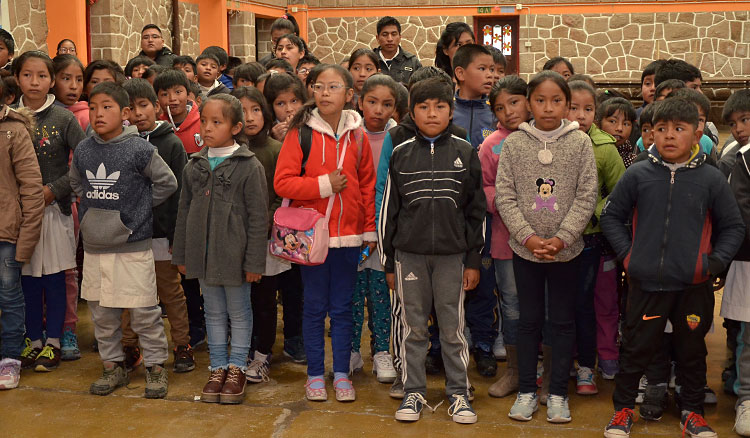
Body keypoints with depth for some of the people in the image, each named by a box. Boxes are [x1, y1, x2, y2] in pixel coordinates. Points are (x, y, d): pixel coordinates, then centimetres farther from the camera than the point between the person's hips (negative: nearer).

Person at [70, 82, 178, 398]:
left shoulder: (139, 149, -9)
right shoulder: (83, 151, 4)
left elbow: (167, 183, -1)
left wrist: (141, 207, -2)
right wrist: (91, 211, 10)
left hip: (133, 246, -5)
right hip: (94, 247, 5)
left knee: (144, 312, 2)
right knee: (101, 312, 13)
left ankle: (155, 367, 16)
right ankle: (112, 366, 27)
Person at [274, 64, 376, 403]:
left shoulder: (357, 136, 4)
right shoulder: (301, 133, -5)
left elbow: (368, 186, 8)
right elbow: (282, 182, -9)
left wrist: (370, 230, 7)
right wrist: (324, 184, -15)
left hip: (348, 235, 2)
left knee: (342, 307, 10)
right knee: (315, 307, 7)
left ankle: (341, 374, 21)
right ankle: (315, 374, 20)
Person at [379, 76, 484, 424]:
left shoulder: (465, 153, 3)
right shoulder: (401, 155, 4)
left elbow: (476, 210, 5)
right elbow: (389, 210, 6)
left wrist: (473, 260, 2)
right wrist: (388, 262, 5)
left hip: (452, 254, -1)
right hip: (409, 254, 1)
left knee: (453, 327, 6)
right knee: (413, 327, 8)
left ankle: (458, 392, 20)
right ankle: (414, 392, 21)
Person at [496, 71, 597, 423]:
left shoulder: (580, 143, -3)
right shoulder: (514, 143, -2)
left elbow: (587, 197, -5)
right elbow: (504, 196, -4)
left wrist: (561, 238, -14)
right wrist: (528, 236, -13)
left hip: (566, 249, 0)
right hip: (524, 248, 0)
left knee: (563, 321, 9)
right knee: (528, 320, 10)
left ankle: (558, 393, 21)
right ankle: (526, 391, 23)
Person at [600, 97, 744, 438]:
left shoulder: (711, 178, -2)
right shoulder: (637, 175, -2)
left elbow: (733, 227, 7)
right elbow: (611, 216, 8)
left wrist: (715, 262, -3)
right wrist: (627, 254, -1)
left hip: (694, 285, 1)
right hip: (646, 282, -1)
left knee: (692, 349, 15)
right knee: (635, 348, 8)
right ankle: (623, 409, 25)